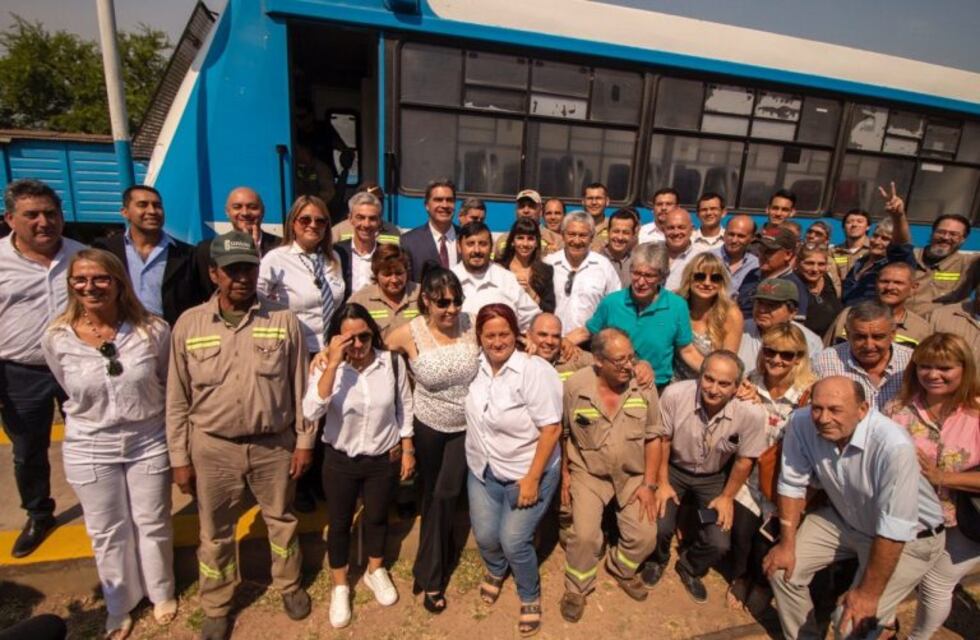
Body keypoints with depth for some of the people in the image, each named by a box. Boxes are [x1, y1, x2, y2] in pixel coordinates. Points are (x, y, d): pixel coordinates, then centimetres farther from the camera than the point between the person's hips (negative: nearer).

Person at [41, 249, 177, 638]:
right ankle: (119, 607, 43)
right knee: (107, 533, 18)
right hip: (89, 450, 1)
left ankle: (161, 593, 43)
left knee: (153, 525, 16)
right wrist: (96, 422, 11)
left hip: (149, 443, -1)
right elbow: (73, 395, 7)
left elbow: (169, 386, -1)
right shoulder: (56, 340, -12)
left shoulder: (154, 331, -16)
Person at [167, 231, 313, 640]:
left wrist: (305, 441, -2)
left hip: (275, 445, 0)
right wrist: (180, 457, 1)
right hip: (213, 448, 1)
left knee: (281, 519, 19)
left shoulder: (284, 320, -9)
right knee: (215, 533, 18)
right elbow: (177, 399, 0)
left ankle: (289, 585, 45)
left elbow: (300, 387, -3)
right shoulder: (189, 324, -6)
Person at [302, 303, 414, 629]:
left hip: (385, 458, 1)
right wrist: (333, 364, -38)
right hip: (340, 460, 0)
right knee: (339, 523, 18)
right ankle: (339, 587, 43)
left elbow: (404, 407, -2)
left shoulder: (392, 361, -15)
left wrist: (407, 450, 2)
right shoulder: (325, 365, -17)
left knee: (376, 517, 22)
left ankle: (375, 572, 50)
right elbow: (311, 412, -32)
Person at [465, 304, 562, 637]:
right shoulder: (474, 364, -7)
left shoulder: (534, 370, -22)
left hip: (526, 473, -4)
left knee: (514, 541, -2)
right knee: (485, 536, 10)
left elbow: (551, 428, -20)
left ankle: (530, 598, 30)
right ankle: (495, 570, 47)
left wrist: (532, 479, -19)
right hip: (482, 470, 5)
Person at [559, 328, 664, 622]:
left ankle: (620, 569, 30)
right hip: (589, 473, -2)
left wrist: (648, 484, -6)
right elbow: (563, 434, -2)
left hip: (633, 474, 2)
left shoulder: (644, 385, -13)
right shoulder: (575, 386, -17)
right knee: (585, 535, -13)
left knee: (645, 536, -4)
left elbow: (653, 437, -5)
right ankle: (576, 589, 16)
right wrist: (565, 474, 0)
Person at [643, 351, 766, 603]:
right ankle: (657, 561, 25)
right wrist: (662, 483, -7)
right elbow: (662, 439, -12)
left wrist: (727, 497, -2)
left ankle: (689, 568, 28)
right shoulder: (675, 394, -29)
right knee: (659, 527, -14)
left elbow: (744, 460, -10)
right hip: (675, 468, -1)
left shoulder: (752, 413, -28)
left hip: (714, 477, 1)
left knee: (719, 544, -9)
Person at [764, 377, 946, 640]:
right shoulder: (801, 424, -22)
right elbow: (792, 484, -9)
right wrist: (787, 544, -8)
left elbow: (894, 529, -28)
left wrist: (869, 592, -21)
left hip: (909, 537, -4)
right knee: (781, 568, -1)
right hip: (845, 518, 5)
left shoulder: (894, 446, -35)